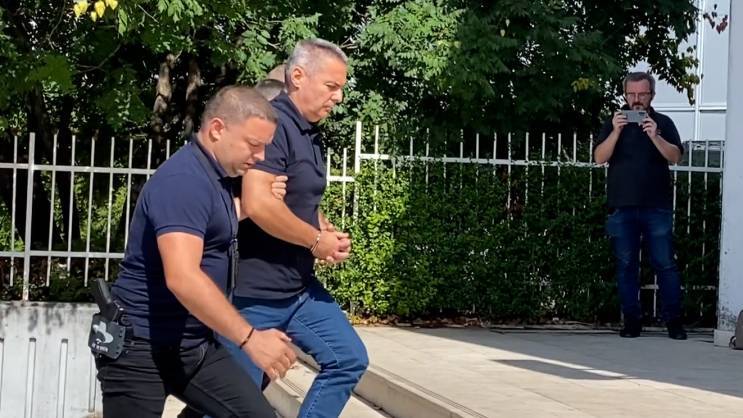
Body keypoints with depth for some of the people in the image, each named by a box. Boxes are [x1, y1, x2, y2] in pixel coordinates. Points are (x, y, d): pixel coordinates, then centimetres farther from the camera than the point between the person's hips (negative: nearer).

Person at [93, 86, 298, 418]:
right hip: (140, 347, -9)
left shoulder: (216, 176, 11)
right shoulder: (183, 180, -21)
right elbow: (183, 278, -32)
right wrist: (250, 339, -31)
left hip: (195, 345, 9)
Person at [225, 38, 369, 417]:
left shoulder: (310, 133, 13)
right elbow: (257, 204, -31)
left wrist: (329, 233, 6)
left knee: (349, 359, 11)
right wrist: (317, 240, -17)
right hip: (254, 293, -9)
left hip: (300, 287, 10)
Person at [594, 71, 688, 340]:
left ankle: (674, 320, 3)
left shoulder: (663, 123, 10)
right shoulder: (614, 123, 12)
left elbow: (675, 157, -3)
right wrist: (616, 132, -14)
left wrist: (654, 136, -18)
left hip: (657, 206, -1)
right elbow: (599, 158, 0)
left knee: (665, 264, -3)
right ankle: (632, 320, 10)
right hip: (622, 206, 1)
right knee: (626, 265, 4)